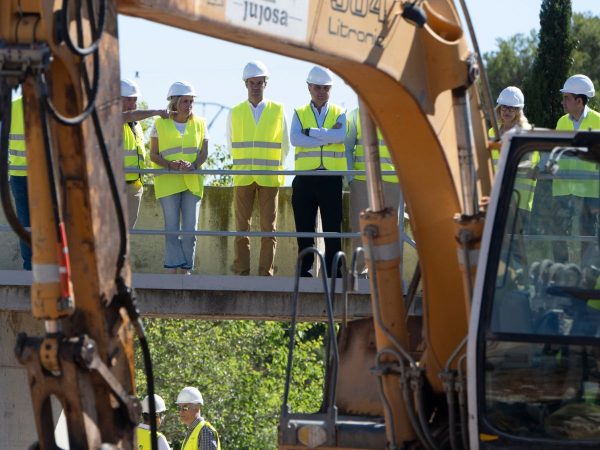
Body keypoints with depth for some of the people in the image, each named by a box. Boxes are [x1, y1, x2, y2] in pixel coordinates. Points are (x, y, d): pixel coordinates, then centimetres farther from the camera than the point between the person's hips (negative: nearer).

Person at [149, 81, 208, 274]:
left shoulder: (199, 124, 11)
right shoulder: (160, 124, 4)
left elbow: (204, 152, 6)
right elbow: (153, 154, 3)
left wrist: (193, 165, -16)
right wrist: (169, 164, -16)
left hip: (192, 182, 2)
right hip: (168, 182, -2)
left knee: (190, 229, -1)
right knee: (172, 228, -5)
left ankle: (186, 269, 5)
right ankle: (172, 269, -6)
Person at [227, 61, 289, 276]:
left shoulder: (278, 111, 6)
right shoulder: (235, 113, 8)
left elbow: (285, 146, 13)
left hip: (269, 178, -1)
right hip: (242, 179, 1)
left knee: (268, 229, -2)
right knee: (242, 228, -1)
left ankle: (266, 273, -1)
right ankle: (241, 273, 2)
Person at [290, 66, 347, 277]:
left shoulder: (339, 113, 11)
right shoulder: (300, 113, 12)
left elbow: (340, 136, -11)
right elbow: (295, 139, -8)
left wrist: (311, 132, -9)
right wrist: (327, 138, -10)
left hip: (331, 178, -1)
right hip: (305, 178, 1)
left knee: (333, 228, -3)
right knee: (304, 228, 2)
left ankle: (333, 273, -2)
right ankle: (304, 272, 7)